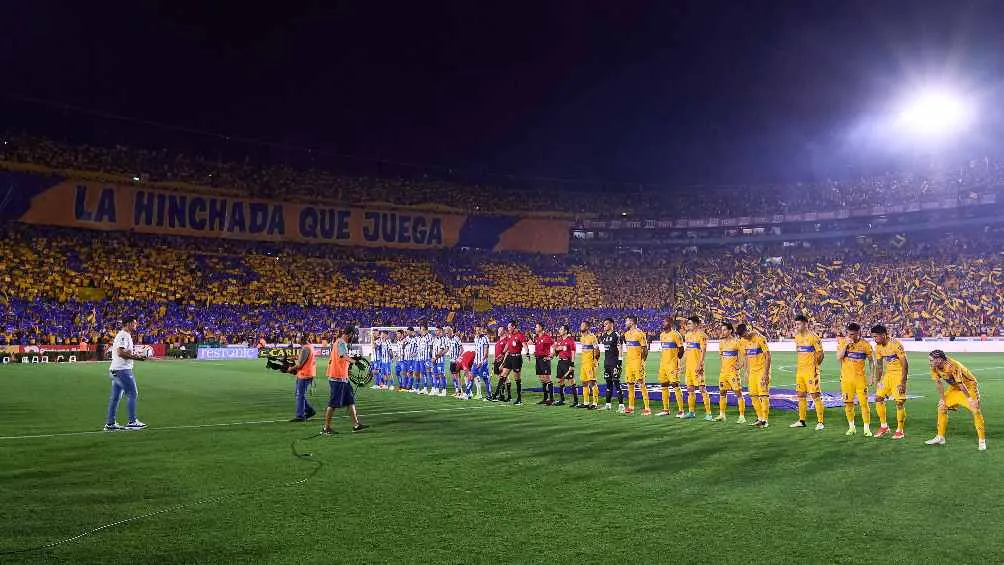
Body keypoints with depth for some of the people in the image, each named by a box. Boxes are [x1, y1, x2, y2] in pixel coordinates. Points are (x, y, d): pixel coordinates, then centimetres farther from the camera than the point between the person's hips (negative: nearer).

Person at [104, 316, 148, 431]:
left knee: (115, 397, 12)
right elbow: (120, 352, -23)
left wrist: (134, 354, 11)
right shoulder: (124, 335, -13)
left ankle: (110, 424, 15)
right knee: (132, 393, -6)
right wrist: (135, 357, -19)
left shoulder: (123, 335, 20)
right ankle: (132, 422, -5)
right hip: (122, 370, -11)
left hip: (115, 370, 11)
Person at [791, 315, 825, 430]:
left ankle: (820, 422, 0)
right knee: (801, 395, 11)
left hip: (811, 371, -8)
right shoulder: (797, 337, 12)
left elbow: (820, 354, -9)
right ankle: (801, 421, 20)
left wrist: (815, 366, -5)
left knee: (816, 395, -5)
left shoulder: (813, 337, -12)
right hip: (800, 370, 8)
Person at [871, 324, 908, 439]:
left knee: (899, 402, -7)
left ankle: (900, 430, 5)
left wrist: (903, 383, -21)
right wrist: (878, 381, 9)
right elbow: (879, 365, 11)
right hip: (888, 373, 7)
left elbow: (905, 364, -19)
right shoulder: (878, 347, 2)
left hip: (899, 373, -7)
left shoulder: (896, 344, -20)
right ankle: (884, 426, 15)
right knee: (878, 398, 2)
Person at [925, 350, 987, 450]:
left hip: (969, 386, -7)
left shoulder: (953, 366, -36)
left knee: (976, 411, -17)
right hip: (954, 388, 7)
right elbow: (939, 383, -5)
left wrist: (969, 398, -24)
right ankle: (940, 437, 12)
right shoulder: (934, 368, -15)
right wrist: (942, 399, -3)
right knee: (941, 407, 2)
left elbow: (961, 384, -30)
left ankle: (982, 440, -4)